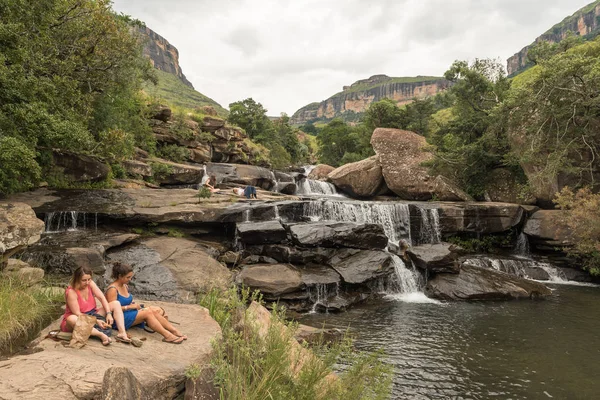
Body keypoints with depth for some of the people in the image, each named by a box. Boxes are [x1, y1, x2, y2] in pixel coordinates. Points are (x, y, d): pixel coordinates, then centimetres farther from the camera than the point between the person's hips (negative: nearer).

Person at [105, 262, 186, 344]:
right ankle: (167, 336, -33)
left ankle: (175, 331, -22)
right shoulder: (112, 289, -13)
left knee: (154, 311, -15)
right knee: (147, 312, -26)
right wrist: (130, 306, -19)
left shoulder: (125, 287, 14)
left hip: (130, 313, 8)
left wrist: (134, 304, 1)